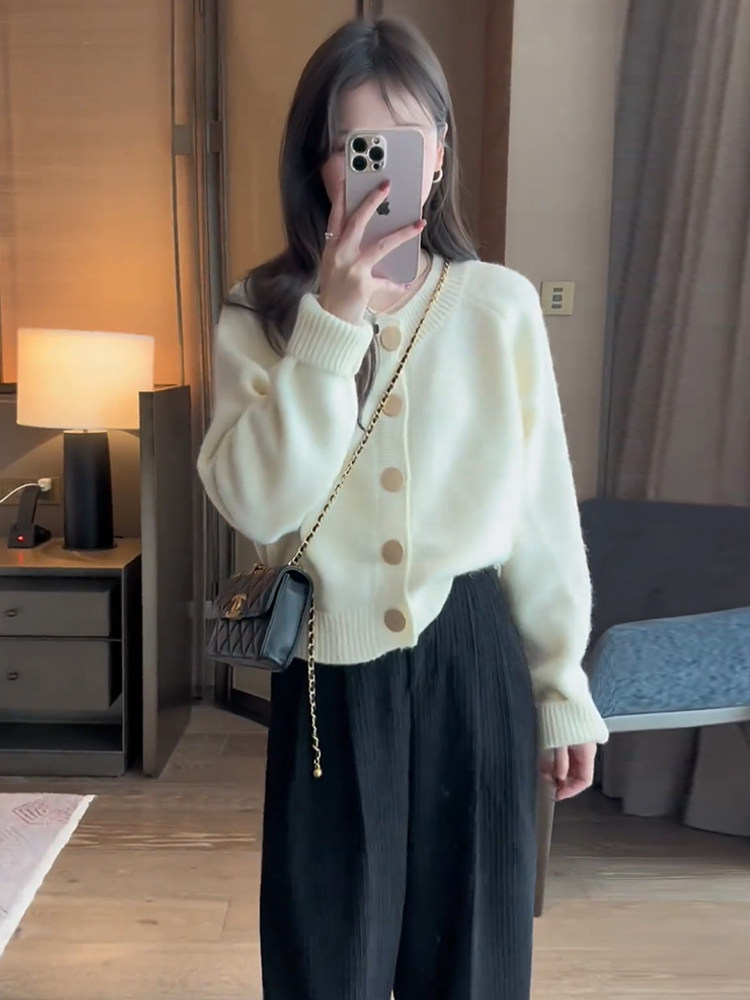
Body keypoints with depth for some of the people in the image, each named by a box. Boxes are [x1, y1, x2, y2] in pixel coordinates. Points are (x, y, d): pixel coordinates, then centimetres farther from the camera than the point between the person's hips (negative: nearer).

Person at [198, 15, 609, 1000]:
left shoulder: (500, 305, -2)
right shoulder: (263, 317, -4)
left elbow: (543, 509, 2)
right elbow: (259, 504, -17)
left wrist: (562, 686, 6)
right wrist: (333, 325, -23)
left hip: (473, 662, 1)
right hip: (331, 672, 0)